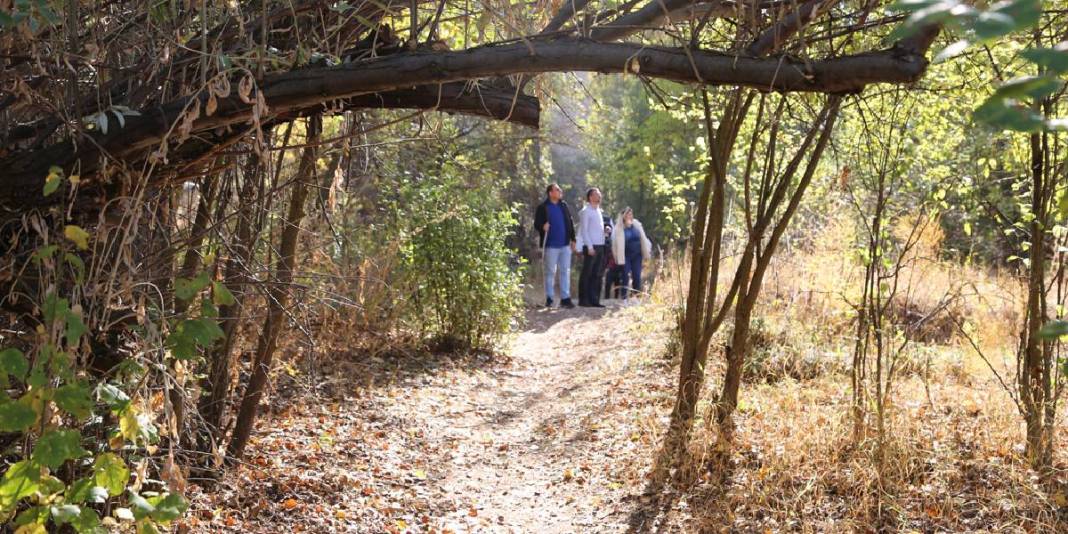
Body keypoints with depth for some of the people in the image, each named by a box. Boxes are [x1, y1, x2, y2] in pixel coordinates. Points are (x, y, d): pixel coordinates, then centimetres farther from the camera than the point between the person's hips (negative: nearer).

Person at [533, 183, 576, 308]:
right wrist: (542, 227, -27)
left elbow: (570, 223, 14)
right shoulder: (542, 208, -4)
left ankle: (565, 298, 7)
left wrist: (573, 239, 11)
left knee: (565, 271, 3)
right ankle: (549, 298, 12)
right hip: (551, 245, -4)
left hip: (565, 245, 4)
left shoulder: (564, 205, 11)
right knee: (550, 272, 3)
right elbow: (537, 224, -5)